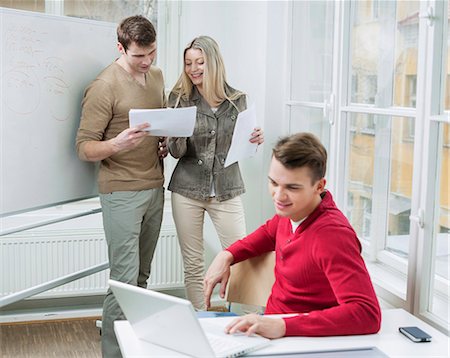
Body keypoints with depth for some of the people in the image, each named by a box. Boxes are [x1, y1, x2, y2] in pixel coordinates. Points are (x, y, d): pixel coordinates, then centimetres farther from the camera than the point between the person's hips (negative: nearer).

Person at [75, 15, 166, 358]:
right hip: (122, 192, -7)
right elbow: (84, 148, -11)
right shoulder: (104, 87, -12)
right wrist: (117, 144, -31)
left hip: (155, 187, 7)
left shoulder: (156, 76, 11)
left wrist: (166, 142, 6)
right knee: (125, 279, -8)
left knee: (142, 276, 11)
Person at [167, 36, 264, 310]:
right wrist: (177, 136, -25)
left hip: (227, 190, 1)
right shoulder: (180, 99, -1)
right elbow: (176, 152, -3)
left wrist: (255, 140, -10)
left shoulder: (237, 99, 2)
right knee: (193, 264, 7)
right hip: (188, 189, 0)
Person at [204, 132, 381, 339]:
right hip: (271, 327, 7)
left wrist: (283, 326, -41)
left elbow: (368, 314, -35)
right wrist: (227, 255, 4)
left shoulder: (332, 234, -25)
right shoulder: (292, 210, -3)